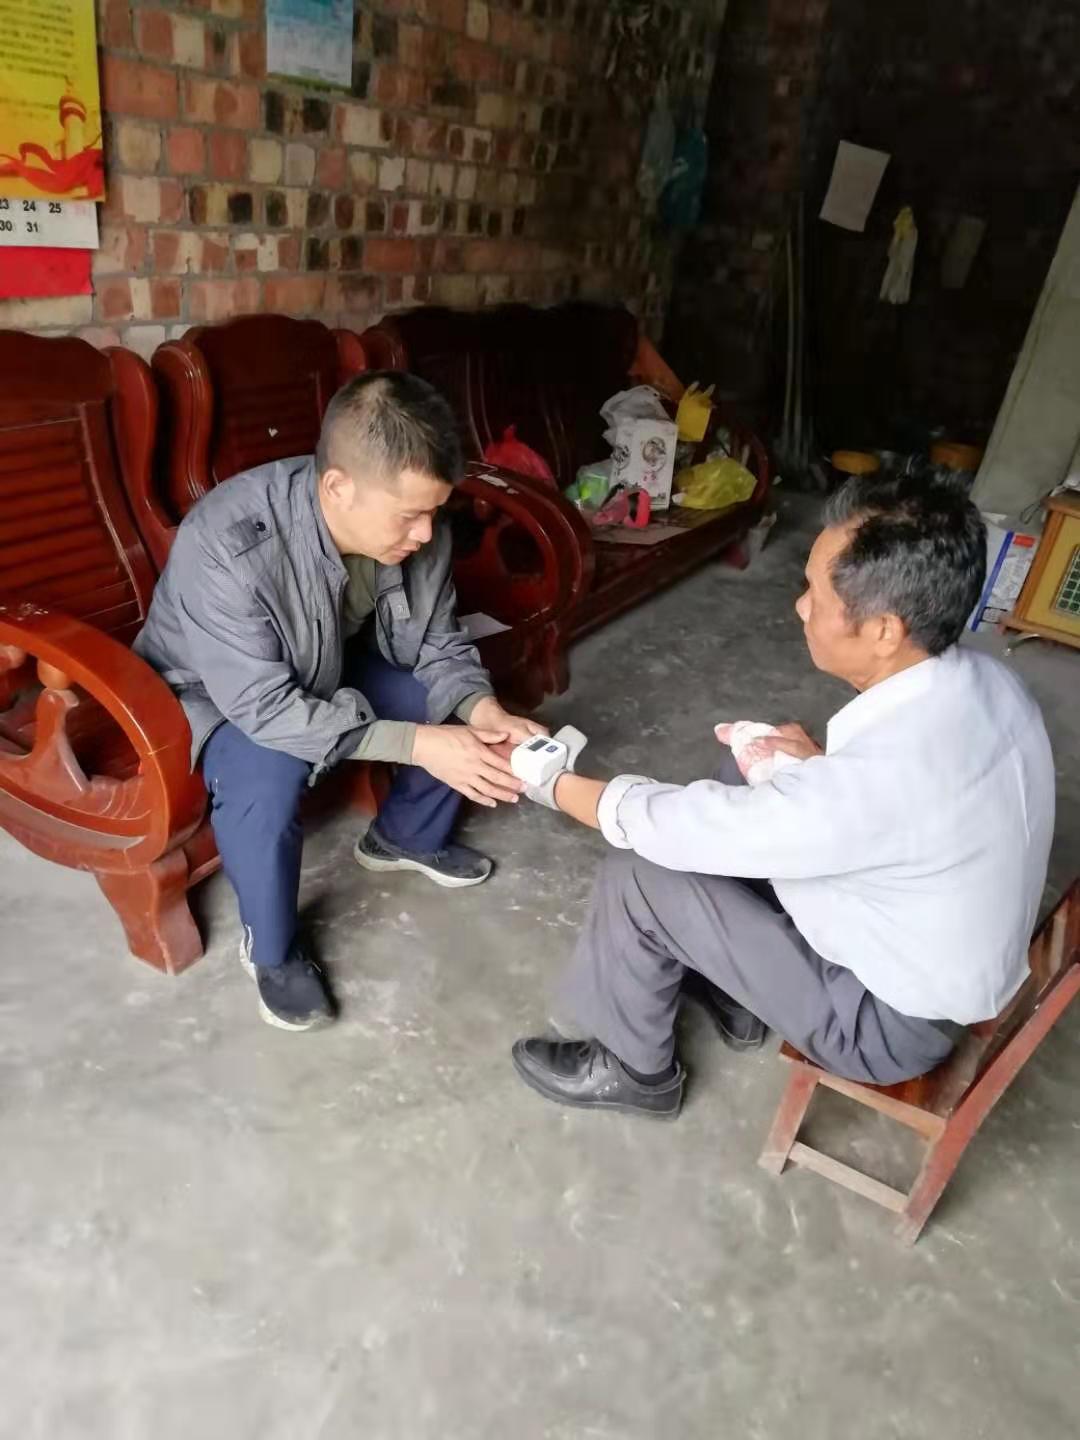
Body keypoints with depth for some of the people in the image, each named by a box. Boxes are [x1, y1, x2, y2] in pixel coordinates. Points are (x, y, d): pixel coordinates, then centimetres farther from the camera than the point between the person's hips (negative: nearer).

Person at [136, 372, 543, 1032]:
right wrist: (415, 743, -41)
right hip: (216, 691, -5)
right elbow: (265, 707, -37)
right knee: (266, 779, -34)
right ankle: (272, 949, -4)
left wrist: (484, 712, -30)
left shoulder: (413, 526, -22)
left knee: (460, 708, -7)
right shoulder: (226, 545, -39)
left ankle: (406, 836, 21)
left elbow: (436, 644, -9)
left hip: (333, 667, 6)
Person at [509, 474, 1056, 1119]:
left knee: (641, 877, -13)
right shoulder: (983, 681, -12)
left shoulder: (882, 778, -38)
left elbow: (681, 828, -27)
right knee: (743, 780, 11)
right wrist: (820, 763, -8)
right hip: (930, 944, 8)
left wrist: (556, 785, -10)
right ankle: (734, 989, 27)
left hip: (890, 1016, -8)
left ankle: (634, 1070, 15)